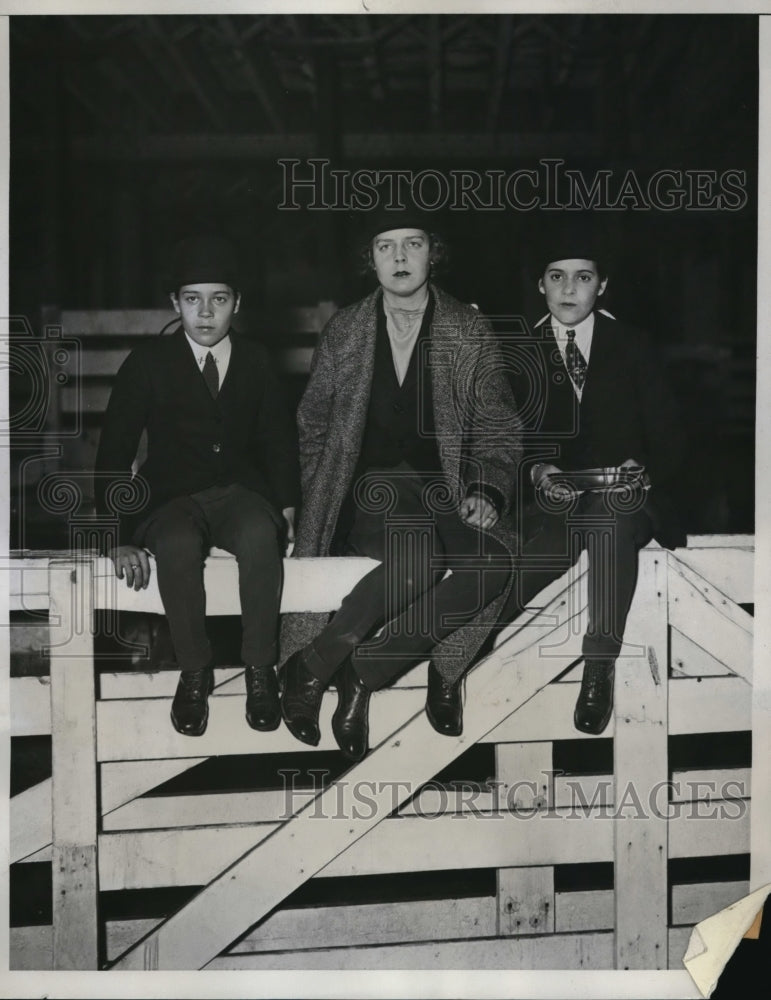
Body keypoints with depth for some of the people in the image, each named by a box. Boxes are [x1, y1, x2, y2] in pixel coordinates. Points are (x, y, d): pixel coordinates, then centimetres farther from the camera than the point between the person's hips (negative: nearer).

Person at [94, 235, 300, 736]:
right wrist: (120, 537, -10)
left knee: (259, 537, -35)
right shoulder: (148, 364, 1)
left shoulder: (256, 360, 8)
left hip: (241, 492, 1)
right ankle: (194, 672, -16)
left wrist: (287, 507, -1)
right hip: (172, 499, -1)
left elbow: (279, 438, 15)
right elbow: (114, 454, -1)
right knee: (177, 547, -36)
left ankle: (261, 669, -21)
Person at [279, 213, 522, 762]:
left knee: (492, 561, -30)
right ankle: (314, 663, -18)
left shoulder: (470, 333, 9)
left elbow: (498, 429, 11)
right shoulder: (344, 331, 11)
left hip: (444, 490, 2)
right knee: (418, 554, -35)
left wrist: (486, 491, -8)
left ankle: (361, 672, -20)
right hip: (370, 488, -2)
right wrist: (325, 505, 2)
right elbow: (313, 426, 16)